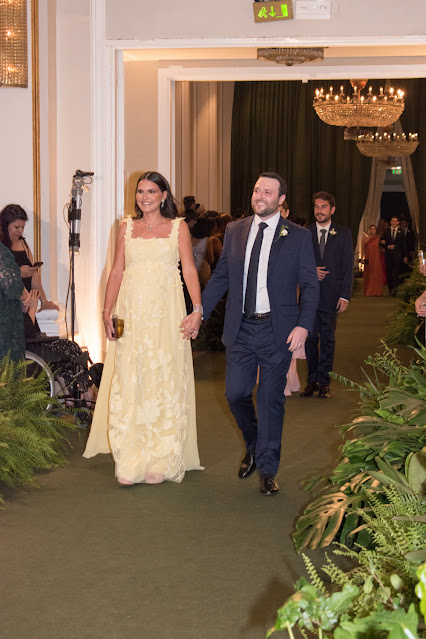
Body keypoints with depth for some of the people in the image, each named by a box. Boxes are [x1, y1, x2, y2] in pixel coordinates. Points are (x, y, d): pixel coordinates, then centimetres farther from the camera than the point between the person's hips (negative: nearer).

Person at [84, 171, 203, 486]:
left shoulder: (178, 227, 7)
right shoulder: (127, 227, 13)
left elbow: (189, 270, 1)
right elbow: (117, 271, 10)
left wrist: (198, 310, -12)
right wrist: (107, 312, 0)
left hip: (166, 312, -2)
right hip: (132, 312, 2)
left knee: (164, 381, -1)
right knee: (128, 383, -2)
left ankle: (161, 462, 7)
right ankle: (130, 463, 3)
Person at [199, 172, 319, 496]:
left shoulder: (298, 237, -2)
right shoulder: (235, 231, 7)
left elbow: (310, 286, -3)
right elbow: (220, 276, 11)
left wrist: (303, 325, -15)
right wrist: (199, 312, 5)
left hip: (277, 332, -3)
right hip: (240, 329, 3)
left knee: (271, 399, 4)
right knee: (236, 394, 5)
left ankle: (267, 469, 17)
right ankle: (253, 448, 34)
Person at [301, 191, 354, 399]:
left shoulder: (344, 234, 4)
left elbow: (348, 267, 1)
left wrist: (345, 296, -6)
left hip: (331, 295, -1)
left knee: (328, 339, 4)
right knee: (310, 338, 3)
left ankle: (324, 382, 11)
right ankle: (312, 380, 13)